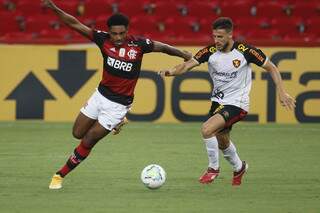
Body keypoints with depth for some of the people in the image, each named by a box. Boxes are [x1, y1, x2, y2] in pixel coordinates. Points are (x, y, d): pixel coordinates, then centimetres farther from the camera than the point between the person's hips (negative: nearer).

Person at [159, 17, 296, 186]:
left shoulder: (246, 52, -17)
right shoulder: (210, 52, -8)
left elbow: (271, 68, -7)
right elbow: (187, 65, -17)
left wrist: (282, 92, -14)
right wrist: (170, 72, -37)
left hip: (237, 104, -6)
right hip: (217, 102, 6)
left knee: (206, 129, -24)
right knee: (222, 142, 22)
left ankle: (213, 168, -1)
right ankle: (239, 167, 53)